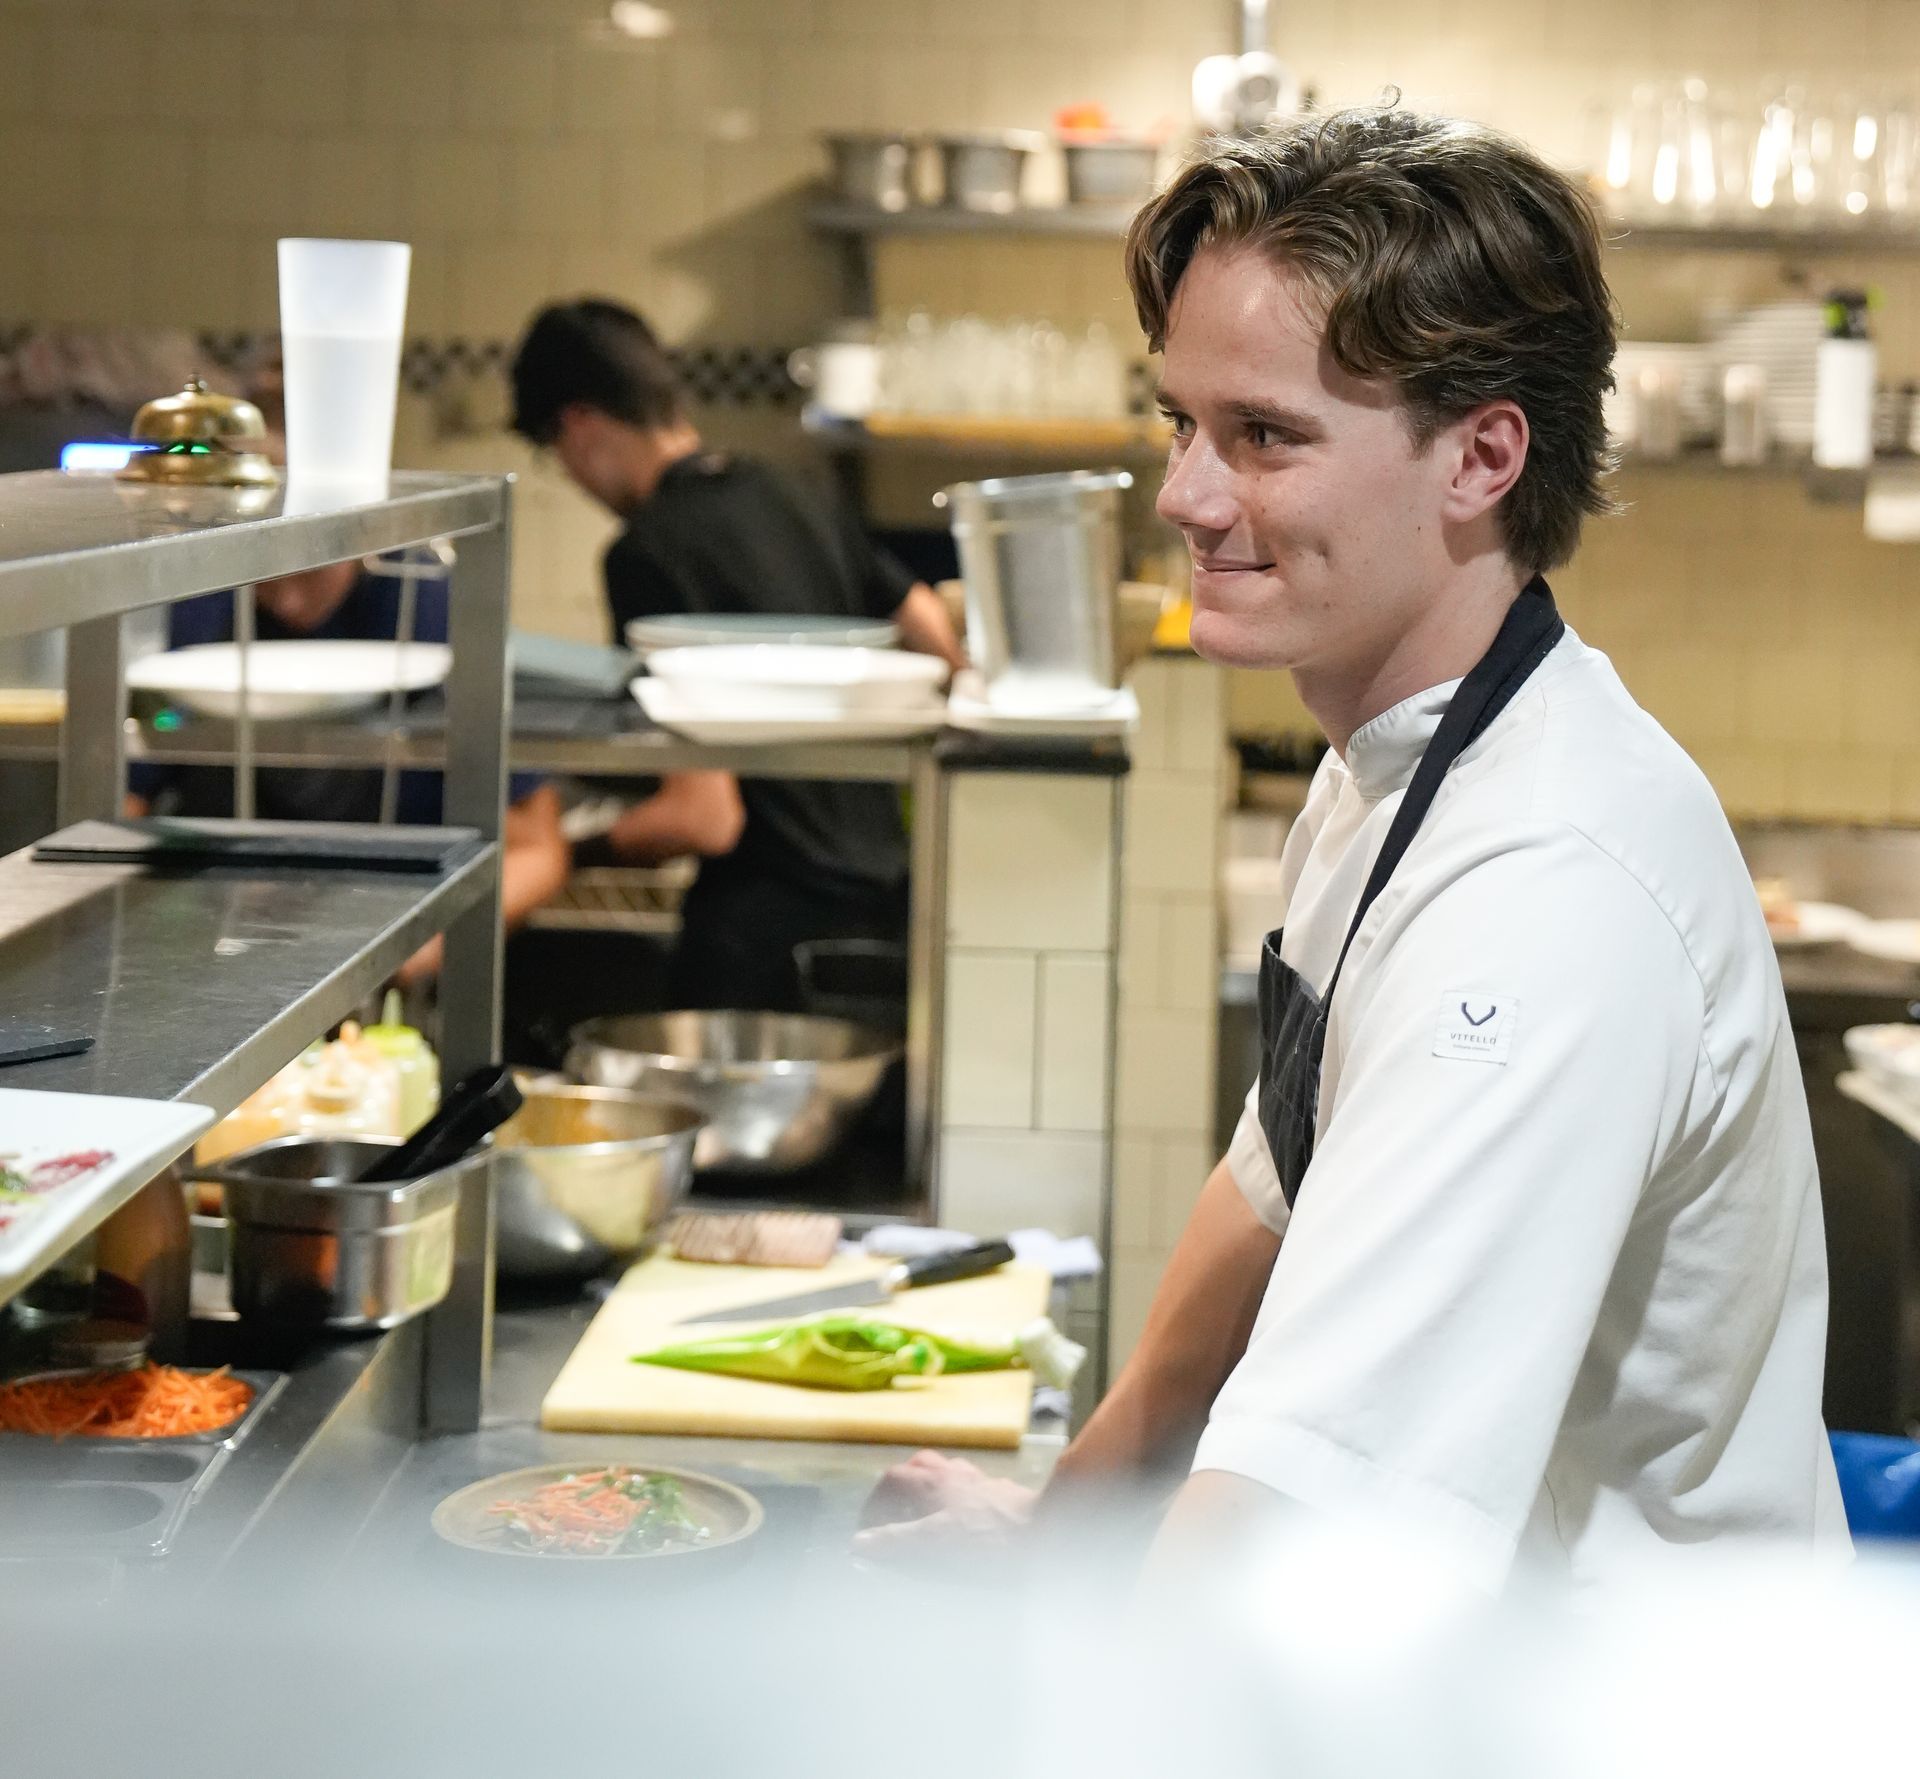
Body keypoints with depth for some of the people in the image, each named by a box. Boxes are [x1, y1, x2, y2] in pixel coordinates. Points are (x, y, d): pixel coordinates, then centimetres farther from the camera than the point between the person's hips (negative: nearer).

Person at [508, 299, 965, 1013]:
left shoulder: (652, 552, -12)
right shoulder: (802, 505, 11)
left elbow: (707, 817, -17)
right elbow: (950, 654, 16)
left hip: (771, 926, -8)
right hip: (886, 897, 8)